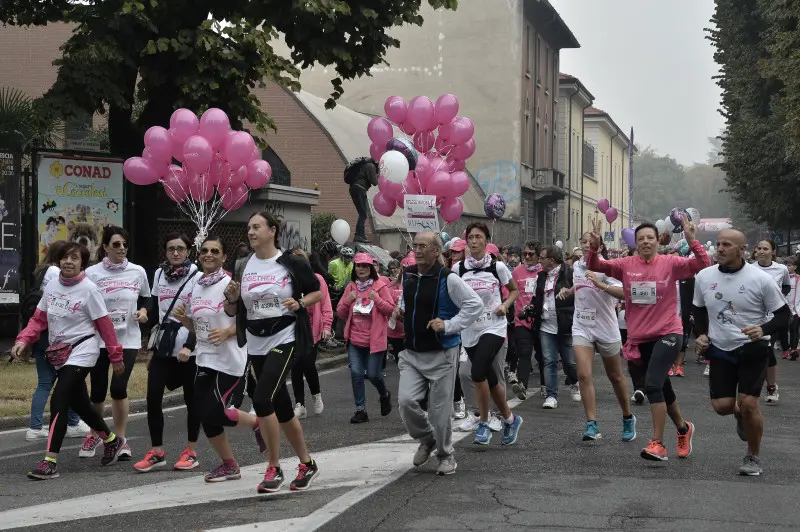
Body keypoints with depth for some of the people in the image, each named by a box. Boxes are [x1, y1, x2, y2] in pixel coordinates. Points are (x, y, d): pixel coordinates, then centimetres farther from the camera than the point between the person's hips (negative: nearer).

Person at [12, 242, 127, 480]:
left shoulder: (89, 289, -13)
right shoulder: (51, 286, 3)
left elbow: (104, 325, -9)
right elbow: (39, 319, 8)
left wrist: (115, 356, -5)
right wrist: (23, 340, -7)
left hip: (82, 352, -7)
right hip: (60, 354, 7)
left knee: (59, 401, -17)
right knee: (79, 403, 17)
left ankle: (50, 462, -16)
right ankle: (112, 440, 40)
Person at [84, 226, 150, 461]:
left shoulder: (137, 272, 2)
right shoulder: (92, 273, -5)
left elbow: (146, 298, 17)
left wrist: (143, 311, -2)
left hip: (128, 339, 0)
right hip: (98, 339, 0)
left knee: (118, 388, -8)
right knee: (98, 391, 5)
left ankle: (120, 439, 9)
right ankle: (95, 434, 32)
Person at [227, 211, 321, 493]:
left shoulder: (292, 264, -5)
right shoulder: (243, 267, 6)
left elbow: (317, 292, 5)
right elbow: (232, 311, 11)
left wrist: (299, 303, -14)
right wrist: (232, 298, -10)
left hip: (284, 340, -5)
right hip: (256, 346, 5)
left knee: (262, 399, -20)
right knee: (282, 407, 12)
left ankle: (274, 468, -6)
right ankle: (307, 464, 29)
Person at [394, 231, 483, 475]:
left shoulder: (448, 279, -13)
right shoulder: (408, 275, 7)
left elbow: (475, 304, -14)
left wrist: (449, 325, -18)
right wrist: (400, 311, 6)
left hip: (441, 354, -5)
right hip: (411, 354, 5)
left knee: (439, 409, 1)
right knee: (406, 400, -9)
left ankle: (445, 455, 23)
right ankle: (426, 439, 19)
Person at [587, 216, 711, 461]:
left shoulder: (670, 263, -6)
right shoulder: (626, 265, 1)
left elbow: (703, 265, -16)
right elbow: (595, 266, -3)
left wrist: (692, 241, -29)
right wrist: (594, 247, -22)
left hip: (667, 334, -5)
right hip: (640, 337, 5)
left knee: (652, 384, -20)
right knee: (662, 388, 18)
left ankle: (658, 443, -14)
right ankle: (683, 428, 43)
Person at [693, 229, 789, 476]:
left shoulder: (760, 279, -13)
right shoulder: (704, 277, -1)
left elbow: (783, 314, -6)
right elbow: (699, 310, 16)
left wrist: (763, 330, -24)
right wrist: (701, 334, -1)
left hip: (753, 350, -3)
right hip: (720, 350, 3)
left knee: (748, 404, -11)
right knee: (722, 405, -3)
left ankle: (753, 457, 13)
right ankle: (741, 415, 36)